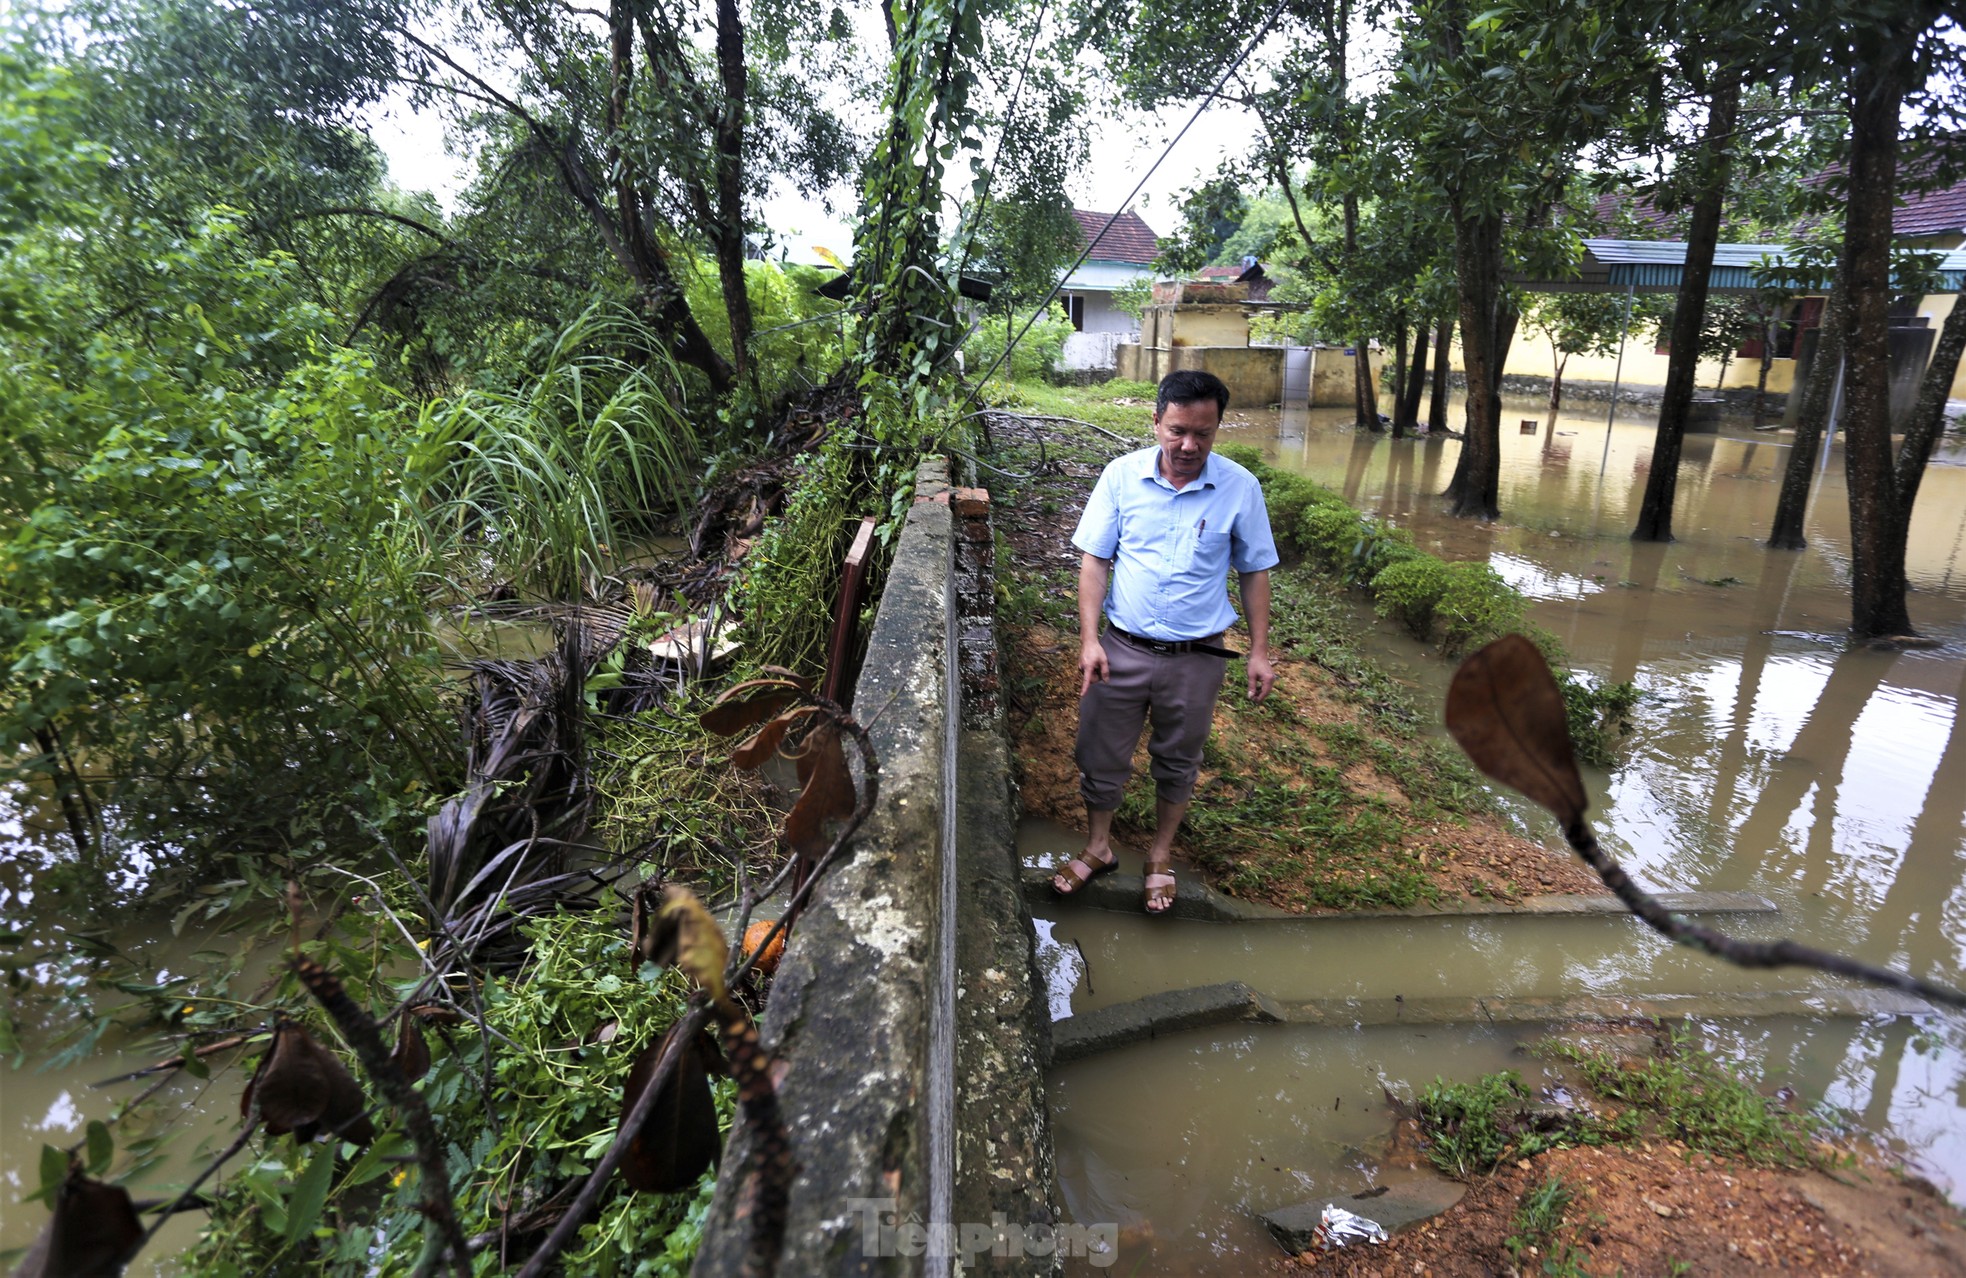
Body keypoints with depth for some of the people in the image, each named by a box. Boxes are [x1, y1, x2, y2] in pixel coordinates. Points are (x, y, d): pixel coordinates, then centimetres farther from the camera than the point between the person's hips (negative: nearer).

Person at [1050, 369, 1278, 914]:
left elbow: (1254, 572, 2)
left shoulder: (1240, 487, -7)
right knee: (1101, 755, 12)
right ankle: (1098, 846, 37)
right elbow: (1095, 560, -3)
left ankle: (1161, 855, 39)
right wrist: (1089, 639, -10)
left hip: (1197, 658, 0)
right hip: (1122, 648, 0)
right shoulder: (1121, 475, -7)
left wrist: (1260, 651, 1)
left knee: (1178, 761, 17)